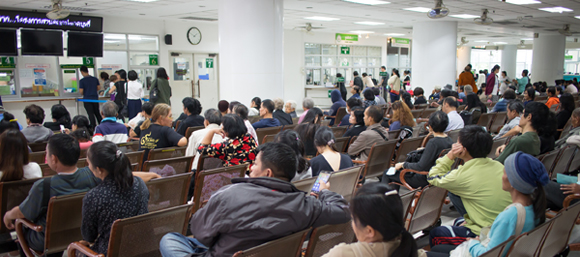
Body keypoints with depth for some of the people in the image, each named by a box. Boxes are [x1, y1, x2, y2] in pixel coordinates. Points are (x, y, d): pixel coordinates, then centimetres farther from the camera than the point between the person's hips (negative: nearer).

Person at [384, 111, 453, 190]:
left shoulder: (433, 143, -27)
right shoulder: (449, 141, -1)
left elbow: (421, 167, -28)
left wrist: (403, 164, -13)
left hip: (426, 180, -9)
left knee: (387, 174, 2)